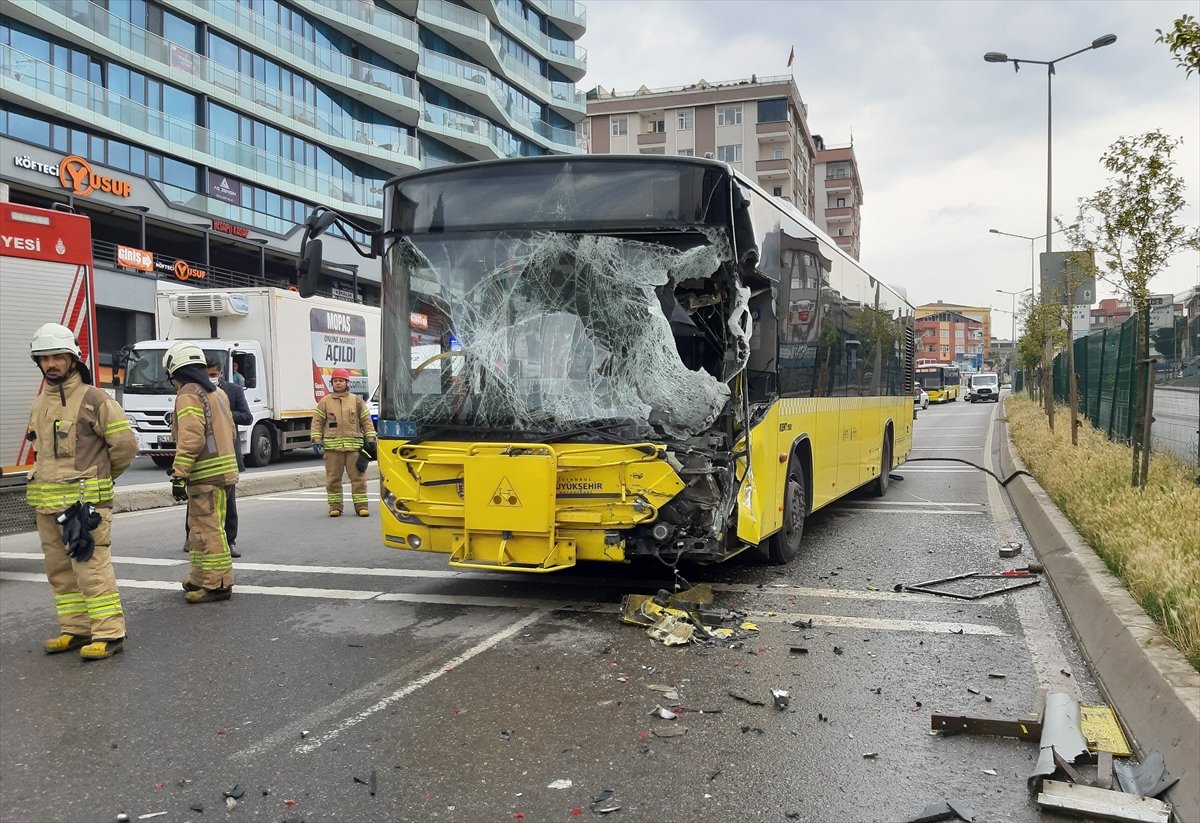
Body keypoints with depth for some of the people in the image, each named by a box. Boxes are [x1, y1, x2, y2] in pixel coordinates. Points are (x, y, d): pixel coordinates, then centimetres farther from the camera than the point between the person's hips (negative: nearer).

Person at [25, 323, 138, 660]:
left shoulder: (93, 399, -8)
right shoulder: (39, 404, 15)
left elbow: (125, 443, -8)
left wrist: (103, 477, 4)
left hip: (85, 500, -8)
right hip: (47, 504, 8)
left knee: (92, 568, -9)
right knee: (60, 571, 13)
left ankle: (108, 634, -5)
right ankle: (75, 629, 22)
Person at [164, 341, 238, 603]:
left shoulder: (188, 395, -10)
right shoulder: (217, 393, 19)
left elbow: (191, 438, -20)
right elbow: (229, 431, 22)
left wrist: (179, 475, -19)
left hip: (206, 474, -10)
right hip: (224, 468, 10)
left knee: (208, 530, -5)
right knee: (201, 528, 19)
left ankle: (218, 584, -2)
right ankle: (201, 578, 27)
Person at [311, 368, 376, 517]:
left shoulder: (357, 401, 10)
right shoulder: (325, 402, 9)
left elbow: (366, 421, 12)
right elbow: (317, 422, 8)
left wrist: (371, 440, 6)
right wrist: (316, 441, 0)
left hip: (354, 446, 0)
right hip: (332, 447, 0)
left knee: (358, 477, -1)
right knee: (333, 478, 4)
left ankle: (361, 505, 4)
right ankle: (335, 506, 12)